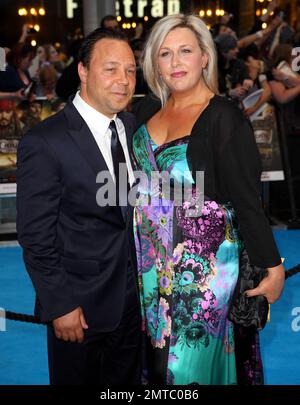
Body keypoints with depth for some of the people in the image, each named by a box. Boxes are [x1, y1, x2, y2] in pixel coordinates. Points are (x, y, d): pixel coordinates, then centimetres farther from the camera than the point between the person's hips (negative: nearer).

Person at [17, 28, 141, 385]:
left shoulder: (134, 127, 3)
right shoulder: (44, 142, -17)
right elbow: (35, 236, -15)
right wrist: (60, 305, -14)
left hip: (134, 298, 6)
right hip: (80, 306, -5)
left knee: (128, 381, 21)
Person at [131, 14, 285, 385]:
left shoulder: (225, 118, -15)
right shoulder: (148, 109, 2)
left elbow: (247, 200, -15)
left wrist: (273, 268, -13)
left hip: (204, 265, -5)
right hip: (151, 264, 6)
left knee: (193, 362, 8)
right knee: (159, 357, 19)